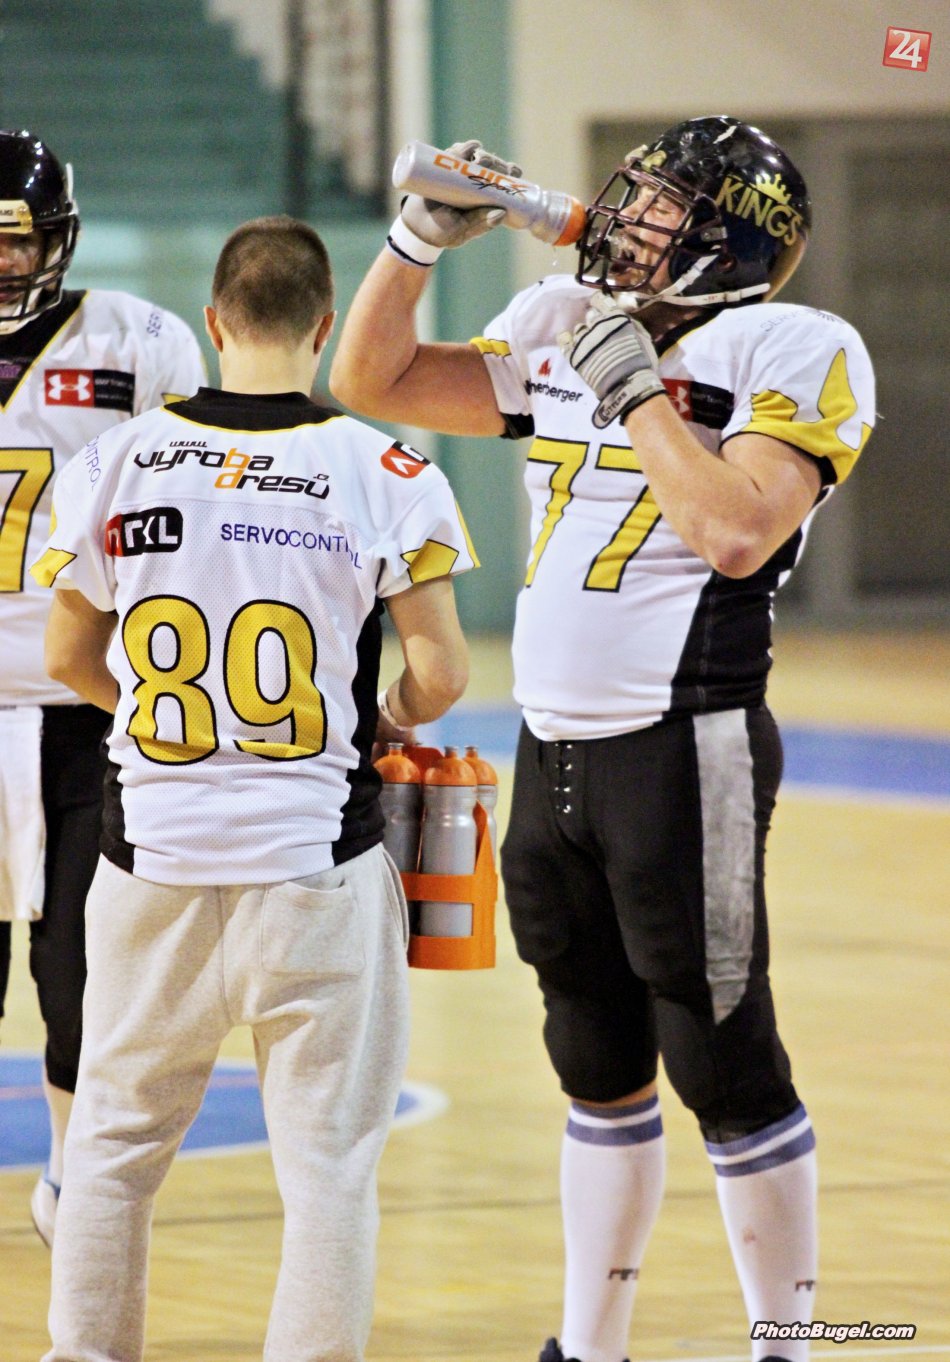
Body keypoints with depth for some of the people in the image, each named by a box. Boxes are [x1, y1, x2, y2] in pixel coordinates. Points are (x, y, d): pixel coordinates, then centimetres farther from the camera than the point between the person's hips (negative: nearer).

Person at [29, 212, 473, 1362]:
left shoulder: (114, 464, -1)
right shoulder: (383, 475, -7)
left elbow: (70, 657, 8)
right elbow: (440, 673, -8)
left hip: (153, 851, 2)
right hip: (314, 854, -2)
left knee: (116, 1137, 17)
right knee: (328, 1156, 4)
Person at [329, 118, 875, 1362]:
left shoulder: (792, 354, -9)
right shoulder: (561, 333, 12)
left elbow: (739, 532, -22)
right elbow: (370, 384, 16)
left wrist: (637, 386, -15)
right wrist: (421, 239, 4)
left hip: (685, 749, -7)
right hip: (554, 747, 7)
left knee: (721, 1060, -2)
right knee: (597, 1063, 16)